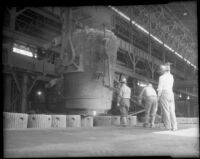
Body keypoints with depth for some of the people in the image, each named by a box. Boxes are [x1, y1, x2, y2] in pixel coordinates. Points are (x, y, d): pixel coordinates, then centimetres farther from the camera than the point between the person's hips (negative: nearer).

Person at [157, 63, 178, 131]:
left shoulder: (161, 77, -7)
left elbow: (160, 88, -12)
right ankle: (174, 126, -1)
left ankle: (168, 127, -3)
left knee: (166, 111, -3)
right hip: (171, 94, 6)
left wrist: (158, 96, -4)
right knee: (171, 111, 6)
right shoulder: (171, 76, 13)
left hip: (164, 94, -6)